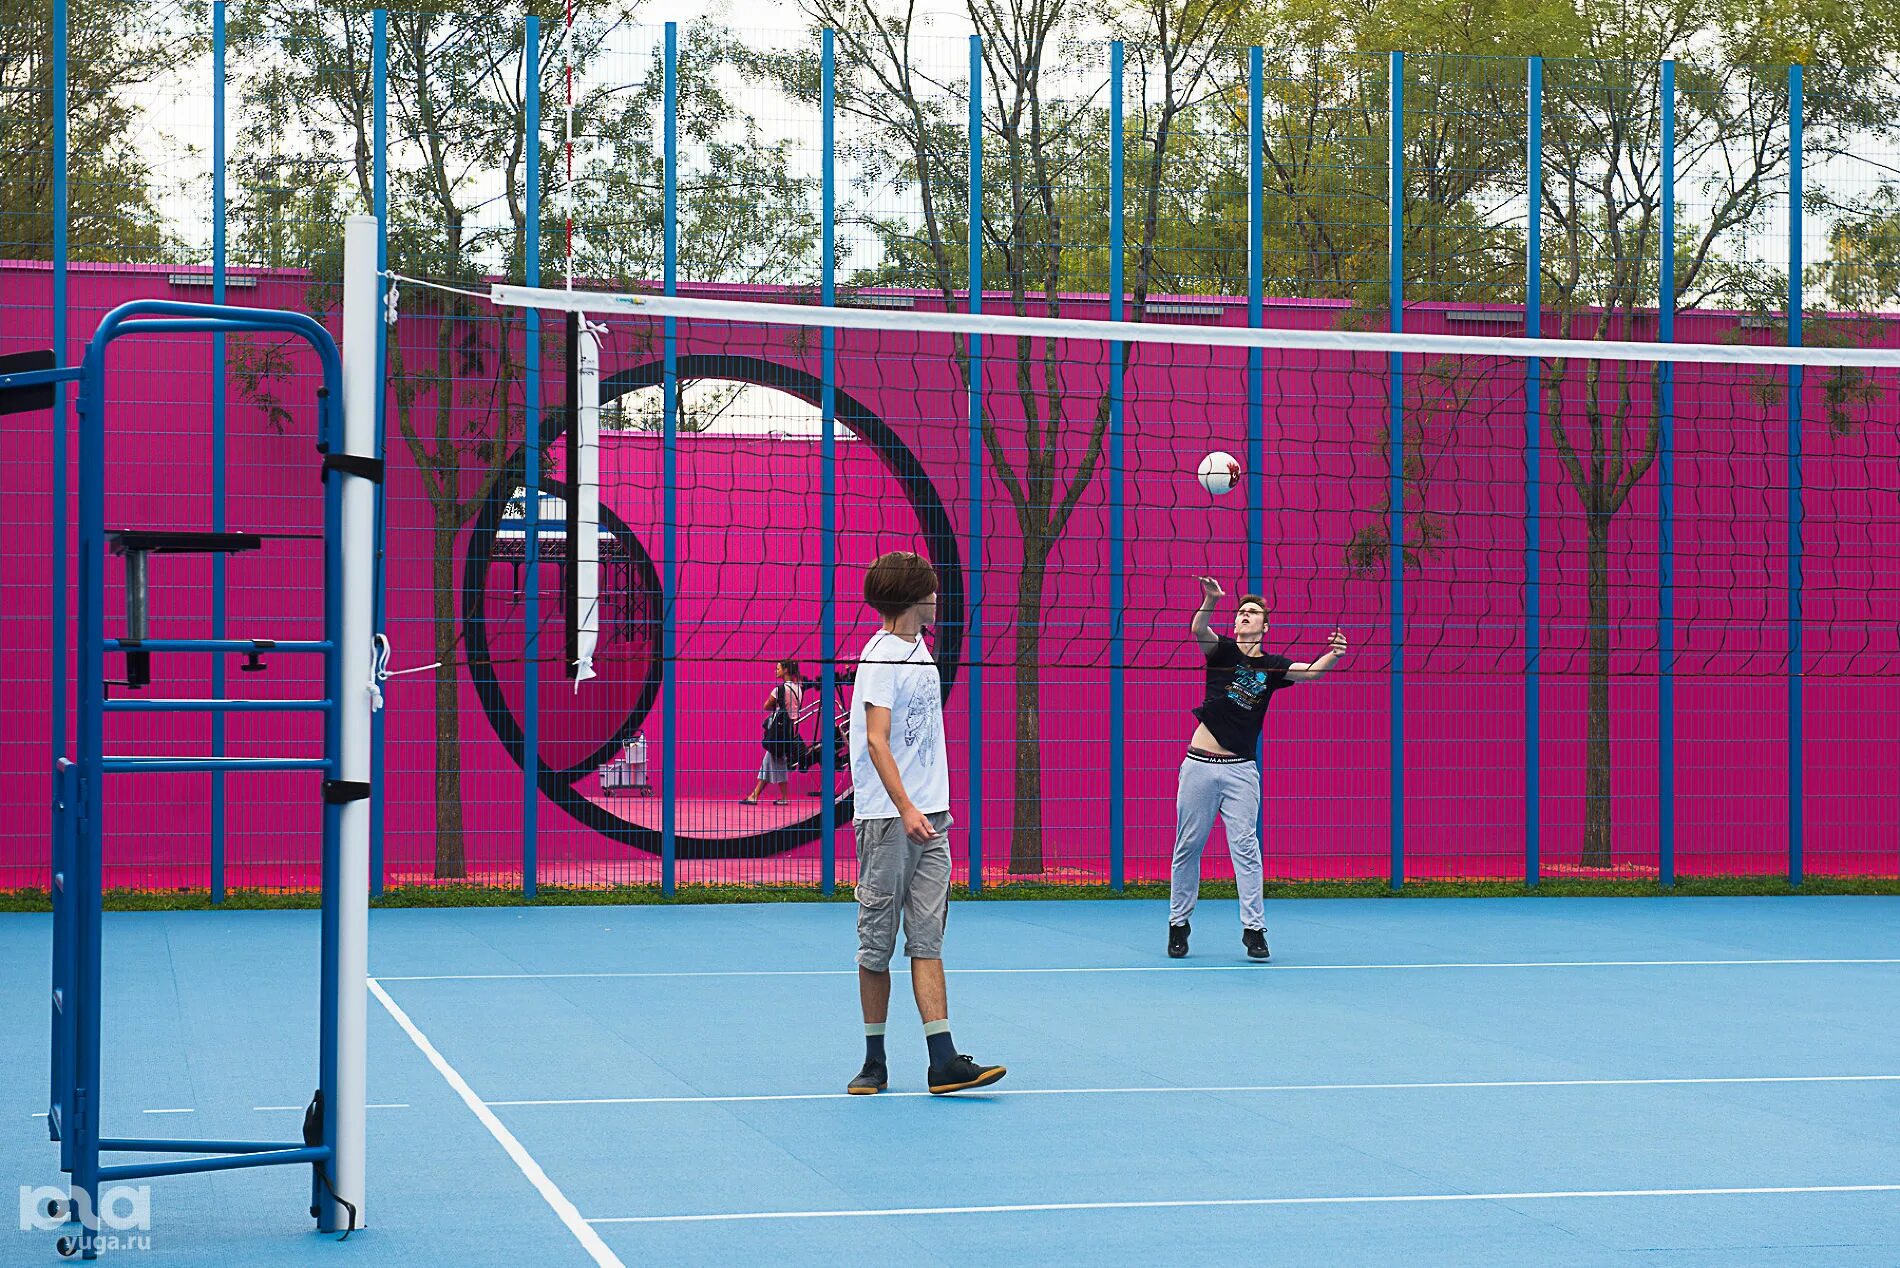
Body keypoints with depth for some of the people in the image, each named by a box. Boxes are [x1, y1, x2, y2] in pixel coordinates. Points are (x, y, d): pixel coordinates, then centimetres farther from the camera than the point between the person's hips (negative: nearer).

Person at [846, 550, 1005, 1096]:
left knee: (927, 938, 1)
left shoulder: (919, 651, 16)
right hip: (887, 820, -7)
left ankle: (943, 1061, -5)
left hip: (927, 817, 7)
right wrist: (905, 808, -27)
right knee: (877, 941, 1)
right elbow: (876, 741, -18)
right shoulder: (881, 656, -10)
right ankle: (874, 1061, 10)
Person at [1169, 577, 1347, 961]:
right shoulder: (1222, 650, 0)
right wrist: (1210, 601, -41)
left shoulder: (1271, 666, 4)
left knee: (1246, 847, -7)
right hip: (1200, 765, 0)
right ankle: (1178, 923, 19)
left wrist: (1334, 655, -33)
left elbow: (1312, 671, -11)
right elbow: (1198, 630, -20)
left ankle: (1253, 929, -4)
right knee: (1188, 846, 6)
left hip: (1241, 770, 0)